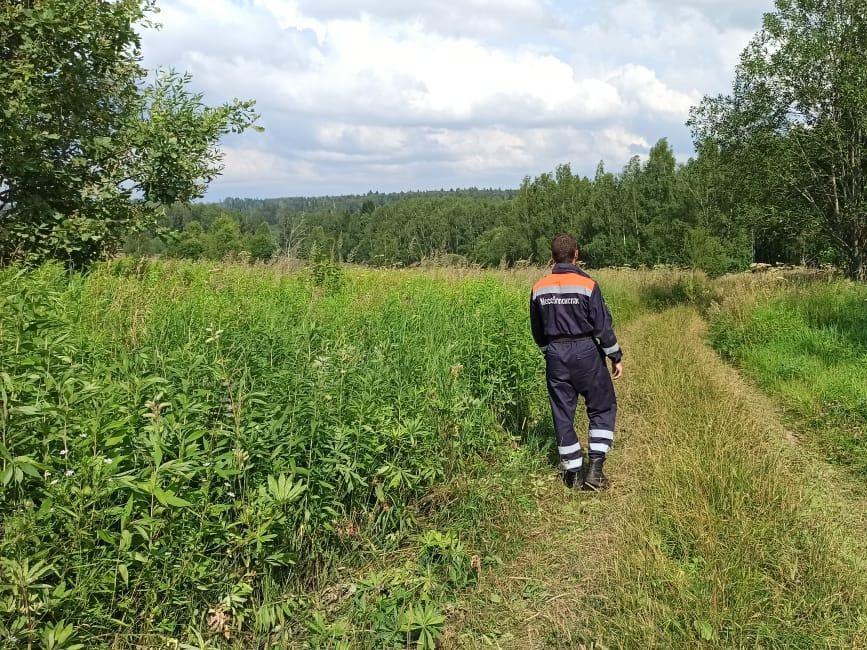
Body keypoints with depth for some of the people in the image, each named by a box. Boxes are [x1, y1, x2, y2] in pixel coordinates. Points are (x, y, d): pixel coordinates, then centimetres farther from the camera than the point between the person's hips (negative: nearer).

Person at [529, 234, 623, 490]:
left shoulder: (539, 289, 1)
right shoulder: (587, 285, -12)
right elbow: (603, 326, -9)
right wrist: (616, 357, 1)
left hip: (555, 356, 4)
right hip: (586, 353, -3)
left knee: (562, 413, 11)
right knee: (603, 408, 11)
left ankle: (573, 472, 16)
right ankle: (595, 468, 3)